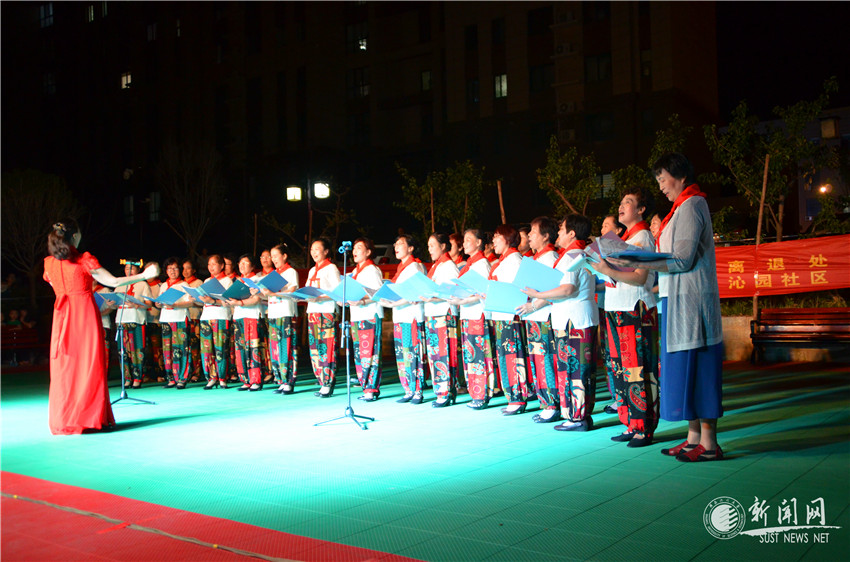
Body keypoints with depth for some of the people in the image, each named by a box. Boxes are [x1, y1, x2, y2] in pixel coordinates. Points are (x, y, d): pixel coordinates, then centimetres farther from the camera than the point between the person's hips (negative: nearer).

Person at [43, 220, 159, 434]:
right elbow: (113, 282, -8)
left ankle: (63, 420, 11)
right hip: (85, 314, -4)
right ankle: (91, 417, 4)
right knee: (90, 365, 2)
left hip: (62, 317, 4)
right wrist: (144, 275, -2)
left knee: (64, 368, 8)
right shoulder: (85, 260, -8)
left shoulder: (49, 263, 5)